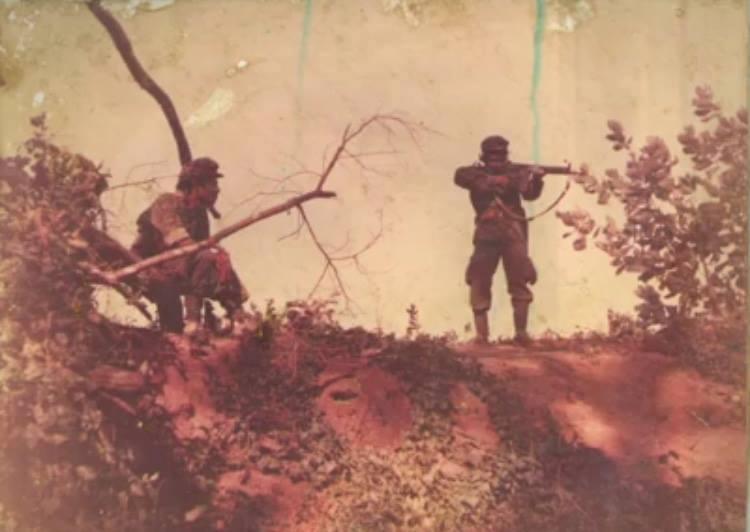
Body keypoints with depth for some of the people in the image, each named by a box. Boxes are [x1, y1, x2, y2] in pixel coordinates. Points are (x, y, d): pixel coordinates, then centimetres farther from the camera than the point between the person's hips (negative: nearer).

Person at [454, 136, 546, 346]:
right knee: (479, 283, 1)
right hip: (486, 235, 1)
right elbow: (460, 176, -16)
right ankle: (481, 334, 8)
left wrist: (536, 179, -32)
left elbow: (530, 193, -9)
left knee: (519, 282, -2)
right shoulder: (476, 173, 6)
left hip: (512, 234, 0)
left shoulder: (514, 171, 5)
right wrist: (500, 180, -22)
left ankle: (521, 332, 2)